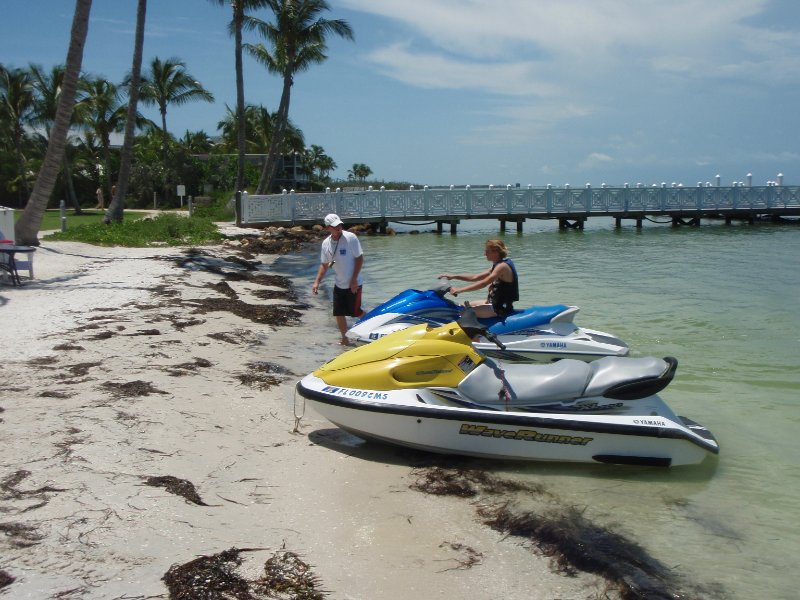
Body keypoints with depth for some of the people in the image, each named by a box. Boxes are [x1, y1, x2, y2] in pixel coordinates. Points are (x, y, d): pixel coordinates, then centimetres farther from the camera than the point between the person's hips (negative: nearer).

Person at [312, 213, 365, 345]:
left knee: (355, 312, 1)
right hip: (338, 284, 5)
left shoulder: (351, 238, -15)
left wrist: (354, 279, -16)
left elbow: (360, 258, -12)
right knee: (339, 314, 6)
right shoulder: (326, 243, 0)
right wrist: (317, 282, -1)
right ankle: (345, 339, 23)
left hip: (353, 284, -5)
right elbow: (324, 265, 9)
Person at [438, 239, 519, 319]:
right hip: (495, 303, 11)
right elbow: (475, 277, 14)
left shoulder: (502, 266, -19)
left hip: (500, 308, -11)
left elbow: (483, 283, -28)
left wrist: (459, 290, -30)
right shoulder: (497, 265, 13)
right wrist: (454, 276, 6)